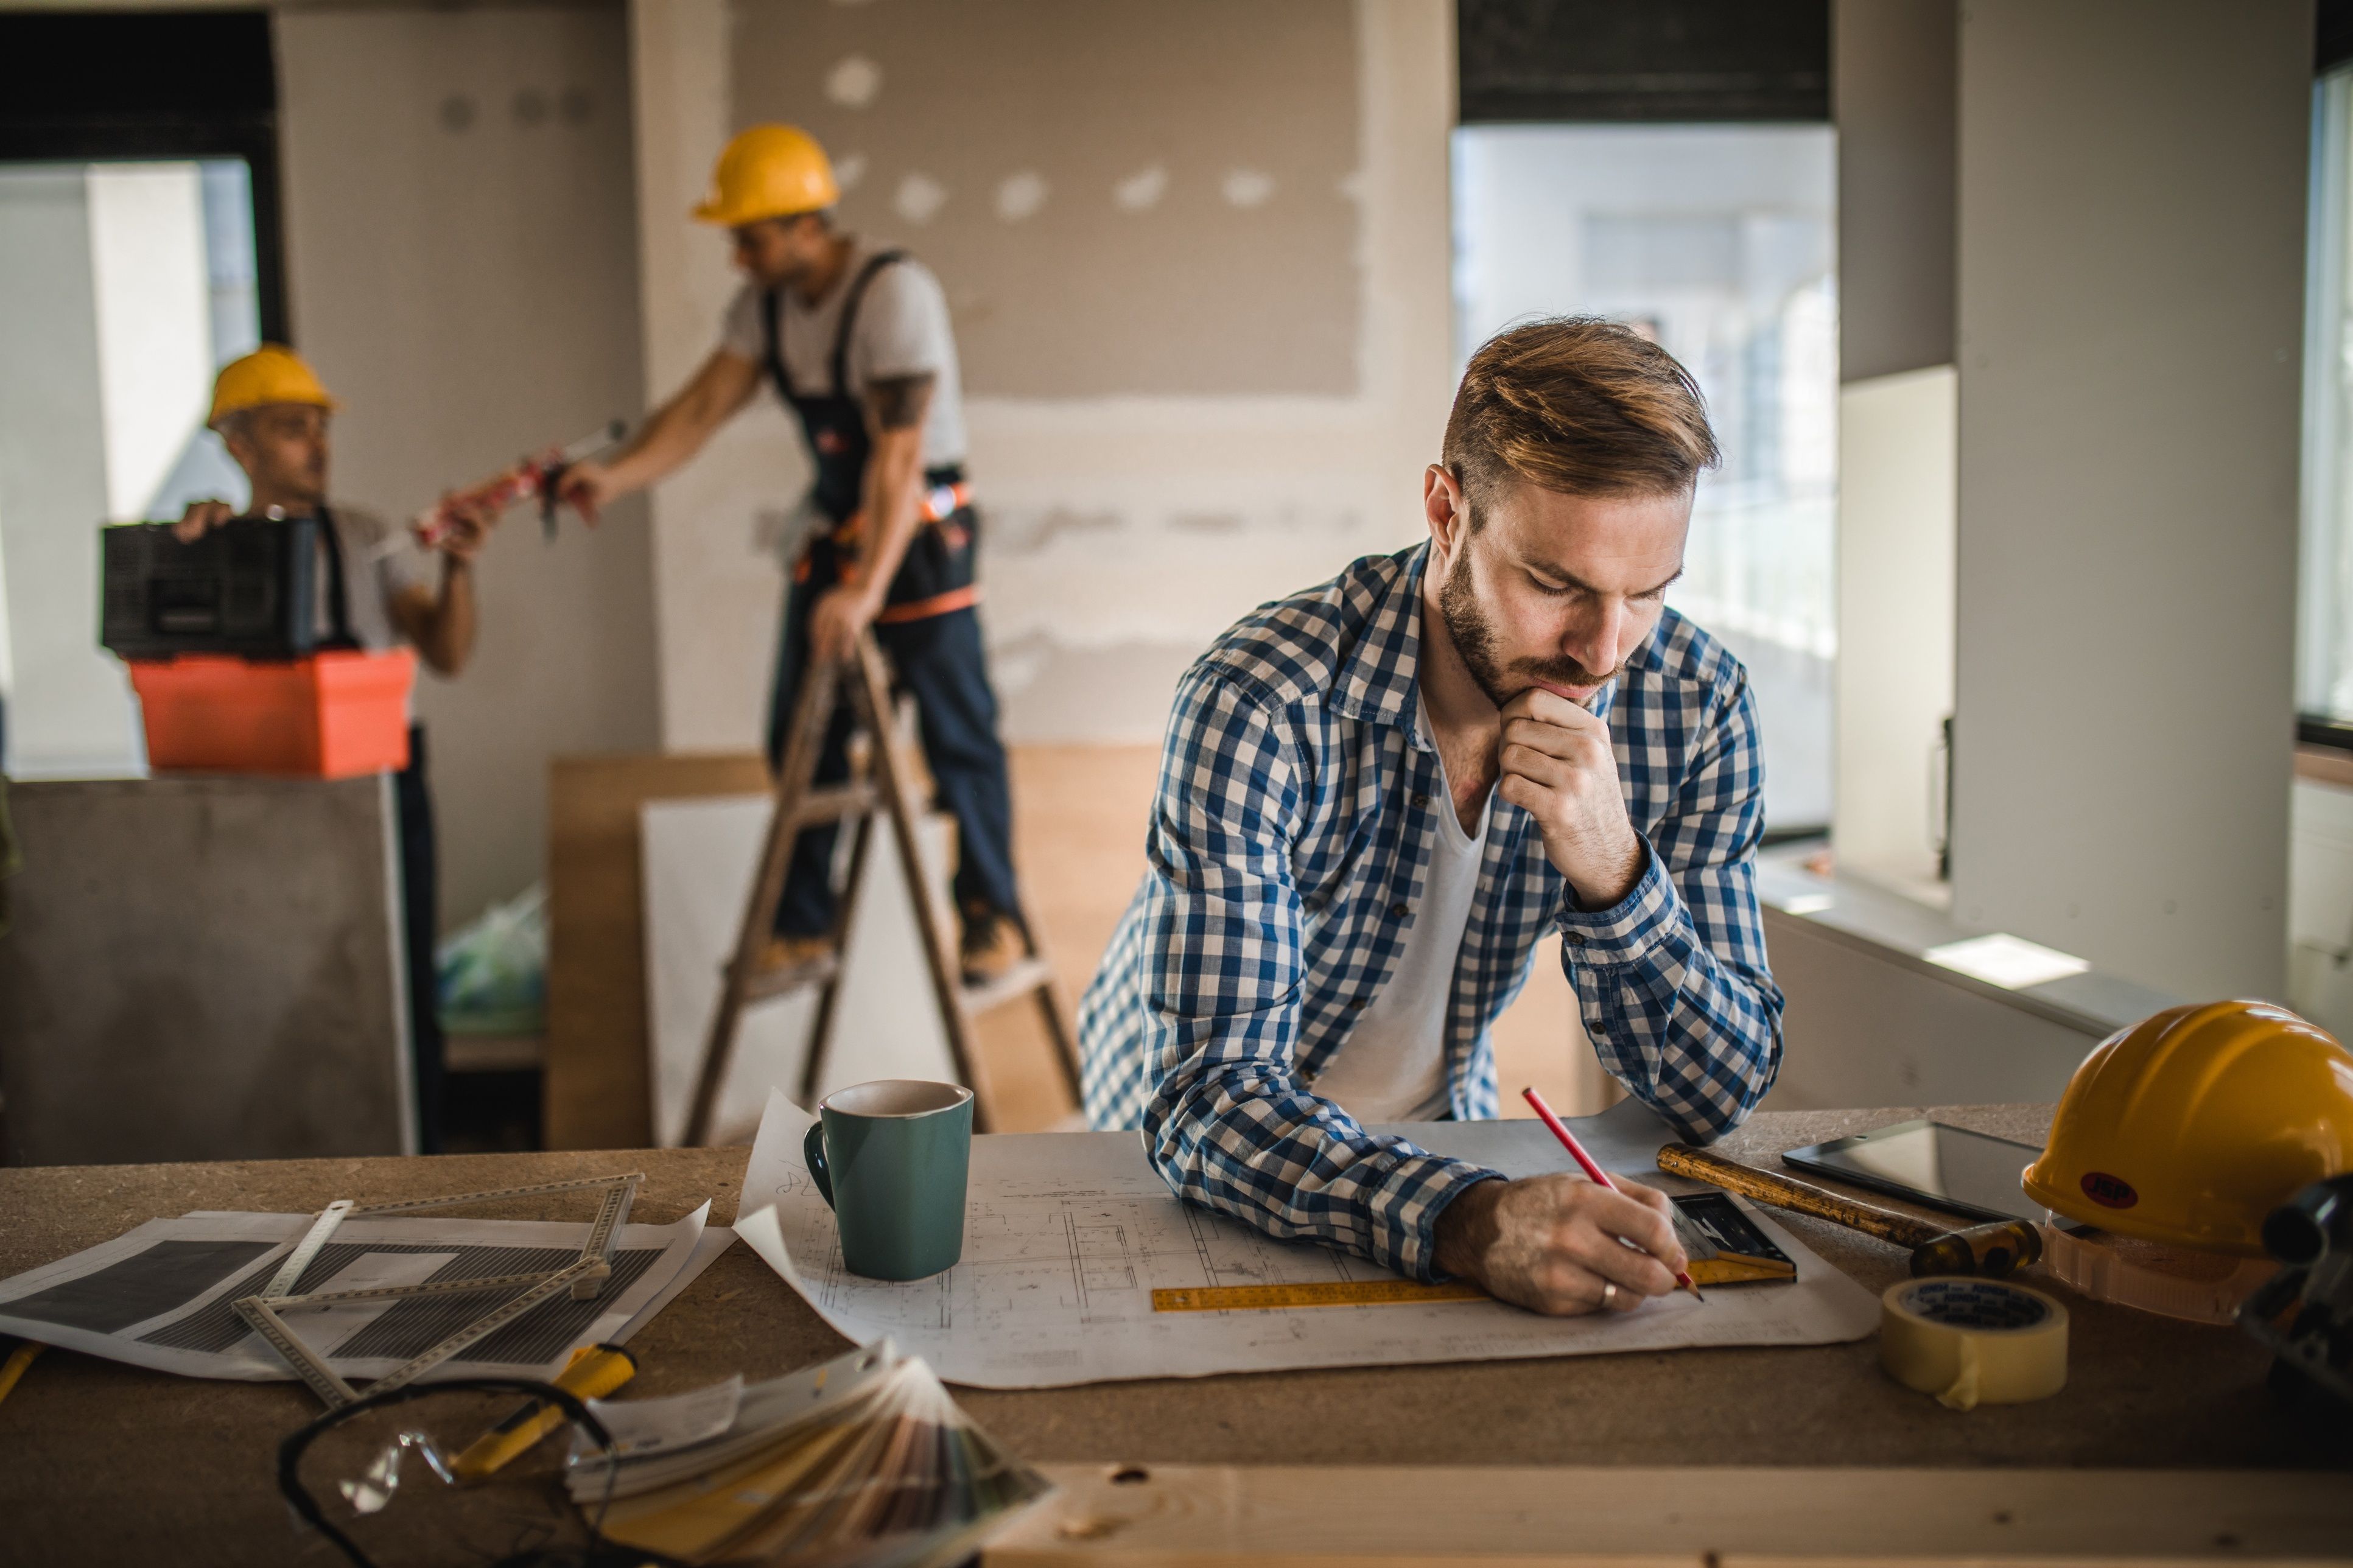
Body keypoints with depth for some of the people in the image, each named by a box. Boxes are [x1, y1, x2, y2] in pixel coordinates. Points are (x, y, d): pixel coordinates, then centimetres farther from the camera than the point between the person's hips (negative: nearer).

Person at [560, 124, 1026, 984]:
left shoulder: (894, 292, -22)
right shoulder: (764, 302, 2)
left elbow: (898, 453, -28)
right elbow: (702, 406, -2)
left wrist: (867, 589, -33)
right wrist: (614, 475, -19)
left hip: (921, 532, -7)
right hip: (833, 527, 8)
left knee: (957, 734, -2)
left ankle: (993, 918, 12)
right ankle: (803, 926, 19)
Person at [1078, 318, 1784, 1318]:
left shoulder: (1693, 704, -15)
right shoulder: (1260, 703, -28)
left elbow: (1721, 1094, -12)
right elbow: (1206, 1097, -31)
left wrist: (1614, 875, -30)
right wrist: (1469, 1222, -48)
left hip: (1438, 1138, 1)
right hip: (1185, 1152, -1)